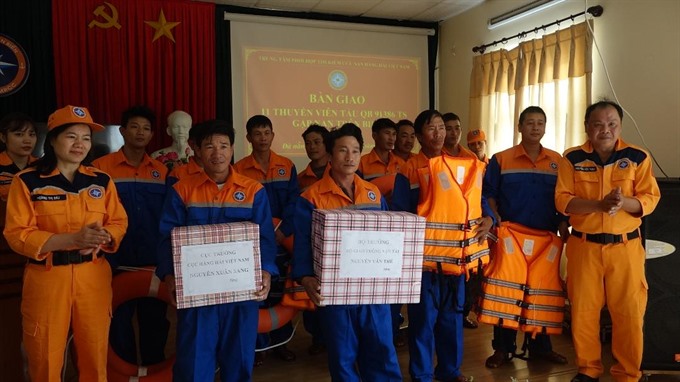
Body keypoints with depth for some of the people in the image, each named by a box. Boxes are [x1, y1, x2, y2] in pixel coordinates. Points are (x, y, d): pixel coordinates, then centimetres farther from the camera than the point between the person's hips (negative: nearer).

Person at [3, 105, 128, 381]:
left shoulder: (101, 180, 5)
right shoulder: (27, 181, -5)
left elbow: (119, 222, 9)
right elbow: (17, 234, -10)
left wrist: (104, 236, -15)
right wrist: (72, 239, -22)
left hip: (93, 276, 3)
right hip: (47, 278, -2)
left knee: (95, 354, 12)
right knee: (45, 359, 10)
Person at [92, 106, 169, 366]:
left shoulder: (161, 171, 7)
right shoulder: (101, 167, -3)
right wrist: (102, 258, -8)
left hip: (154, 262, 3)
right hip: (117, 262, -2)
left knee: (155, 321, 12)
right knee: (119, 322, 9)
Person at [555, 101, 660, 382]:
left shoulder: (638, 157, 1)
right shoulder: (572, 158, 0)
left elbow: (650, 199, -2)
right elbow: (562, 200, -6)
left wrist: (623, 202, -23)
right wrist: (600, 204, -21)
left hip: (626, 246, 0)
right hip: (584, 246, 0)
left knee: (629, 313, 4)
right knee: (583, 311, 8)